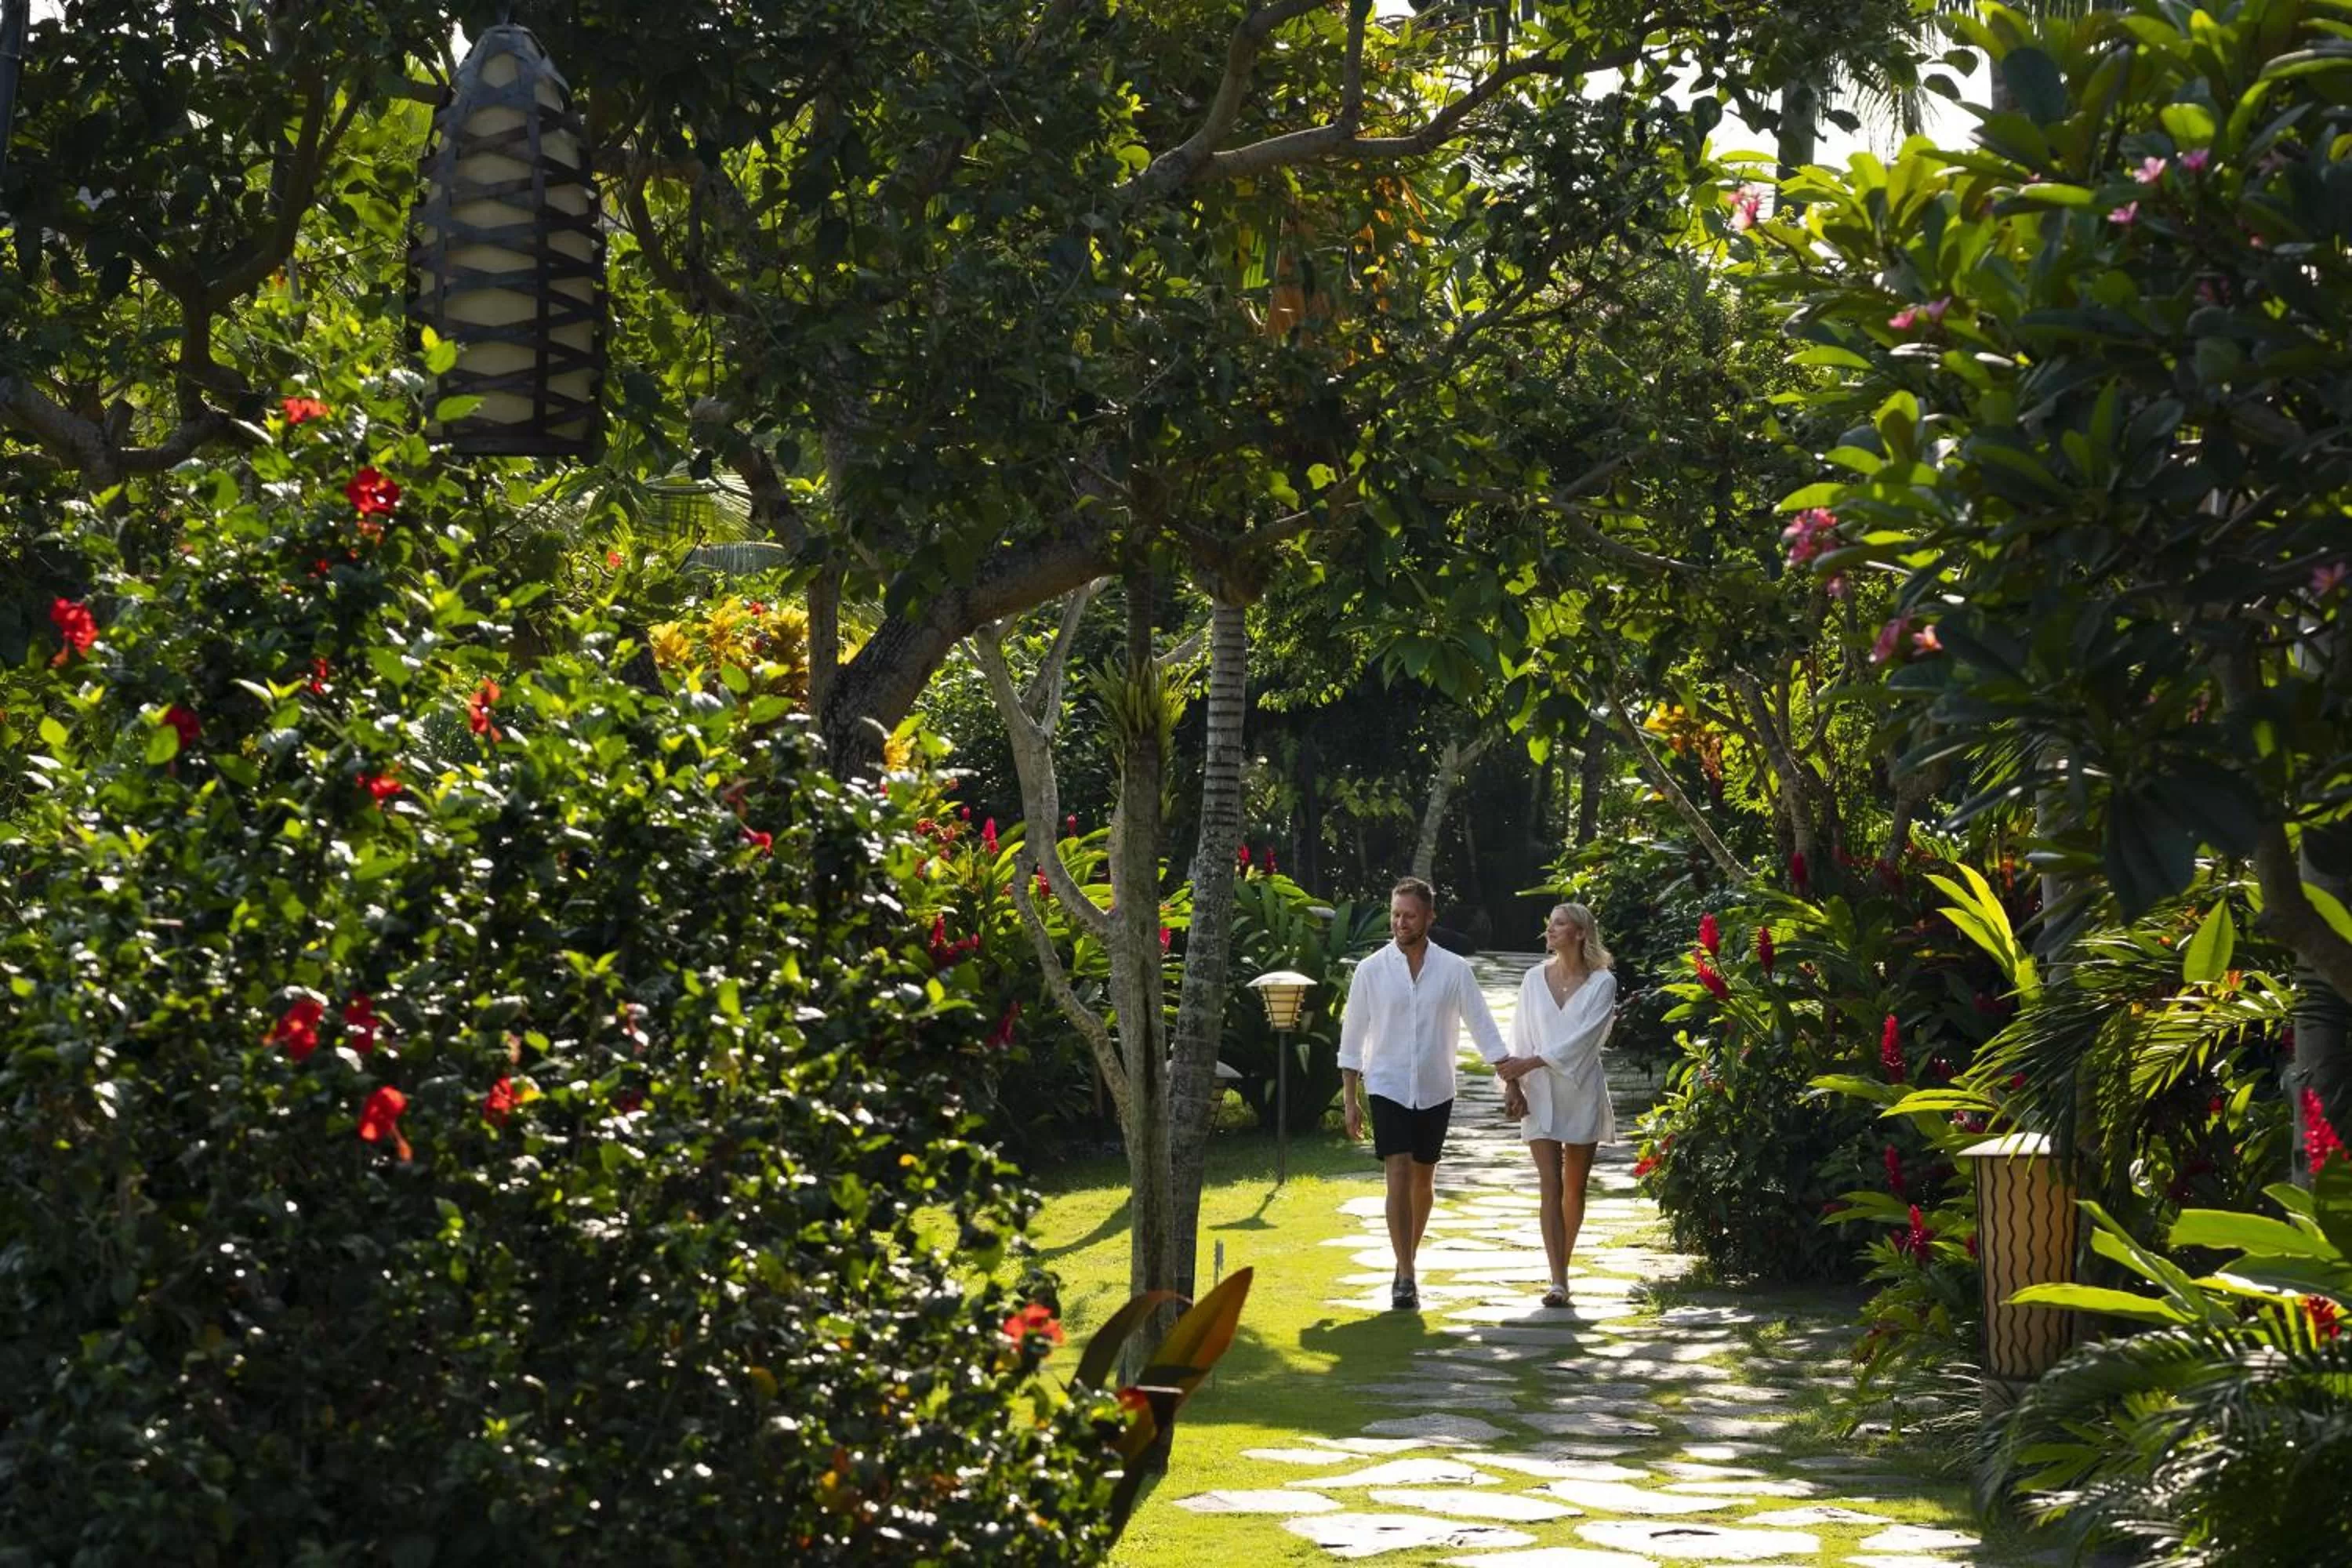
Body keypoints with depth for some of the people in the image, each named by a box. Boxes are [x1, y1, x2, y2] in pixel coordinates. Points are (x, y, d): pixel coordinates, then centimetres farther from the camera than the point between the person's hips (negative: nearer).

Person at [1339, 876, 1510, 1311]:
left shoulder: (1454, 970, -2)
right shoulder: (1371, 970, -4)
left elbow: (1483, 1028, 0)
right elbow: (1352, 1038, 2)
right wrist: (1349, 1100, 0)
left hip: (1435, 1090, 2)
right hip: (1387, 1087, -2)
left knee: (1423, 1180, 11)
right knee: (1398, 1176, -13)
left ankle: (1406, 1266, 28)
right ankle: (1405, 1279, -14)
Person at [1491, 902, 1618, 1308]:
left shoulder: (1602, 983, -4)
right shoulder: (1535, 979, 5)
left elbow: (1582, 1038, -13)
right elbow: (1521, 1037, 6)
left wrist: (1529, 1063, -18)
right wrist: (1512, 1082, -5)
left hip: (1581, 1092, -1)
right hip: (1539, 1093, 1)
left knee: (1574, 1189, 8)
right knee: (1551, 1187, -8)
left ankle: (1562, 1267, 25)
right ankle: (1558, 1281, -14)